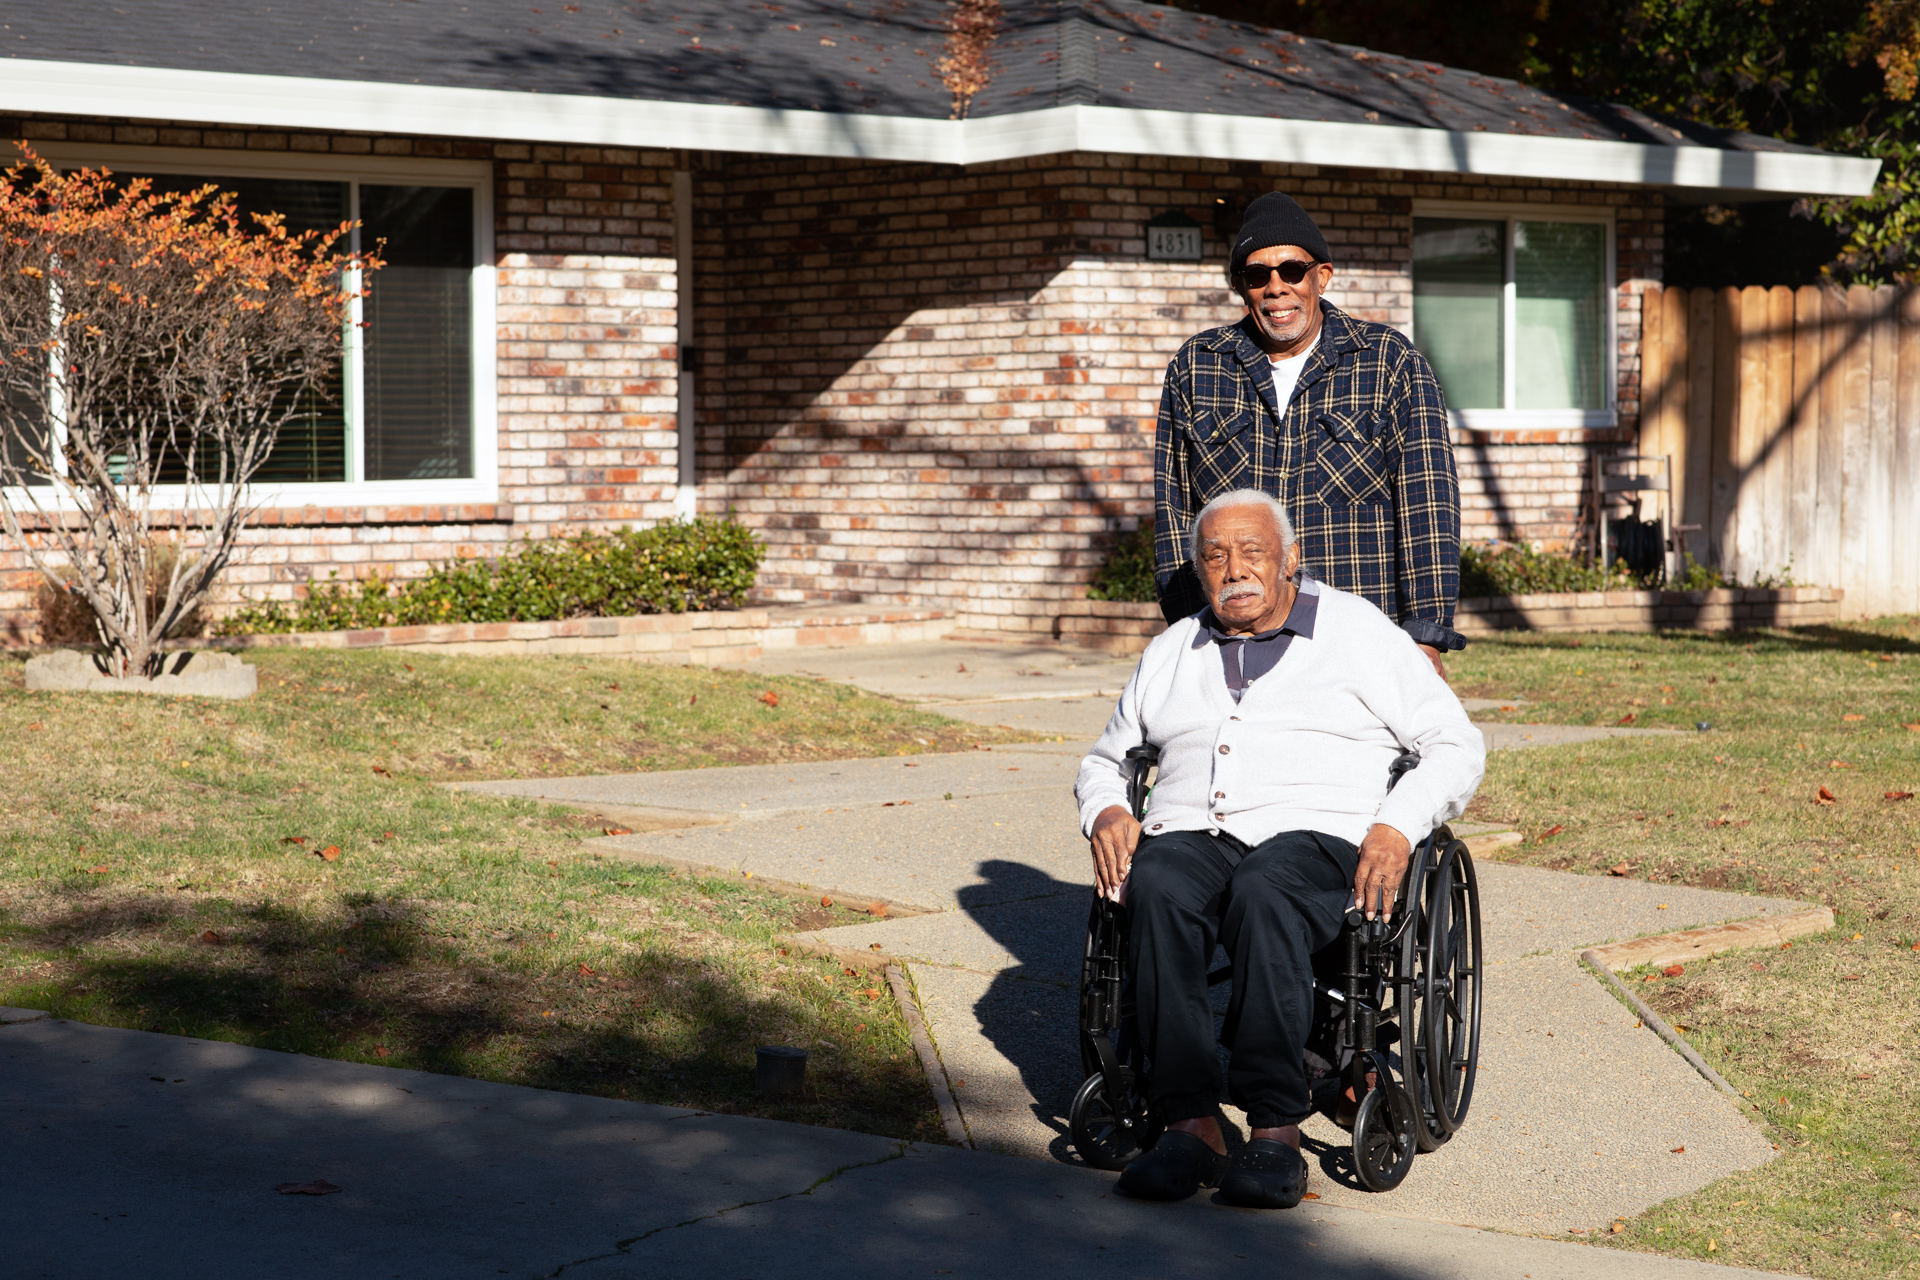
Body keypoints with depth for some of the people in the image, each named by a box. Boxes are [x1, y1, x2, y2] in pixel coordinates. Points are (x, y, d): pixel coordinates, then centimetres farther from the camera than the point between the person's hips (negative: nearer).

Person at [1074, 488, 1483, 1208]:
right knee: (1158, 889, -35)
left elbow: (1457, 748, 10)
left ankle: (1276, 1134, -41)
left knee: (1263, 892, -39)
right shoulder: (1172, 653, 25)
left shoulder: (1362, 635, 14)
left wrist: (1396, 828, -9)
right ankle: (1189, 1126, -37)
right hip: (1189, 832, 3)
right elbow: (1104, 760, 33)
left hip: (1317, 834, -3)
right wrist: (1105, 811, 7)